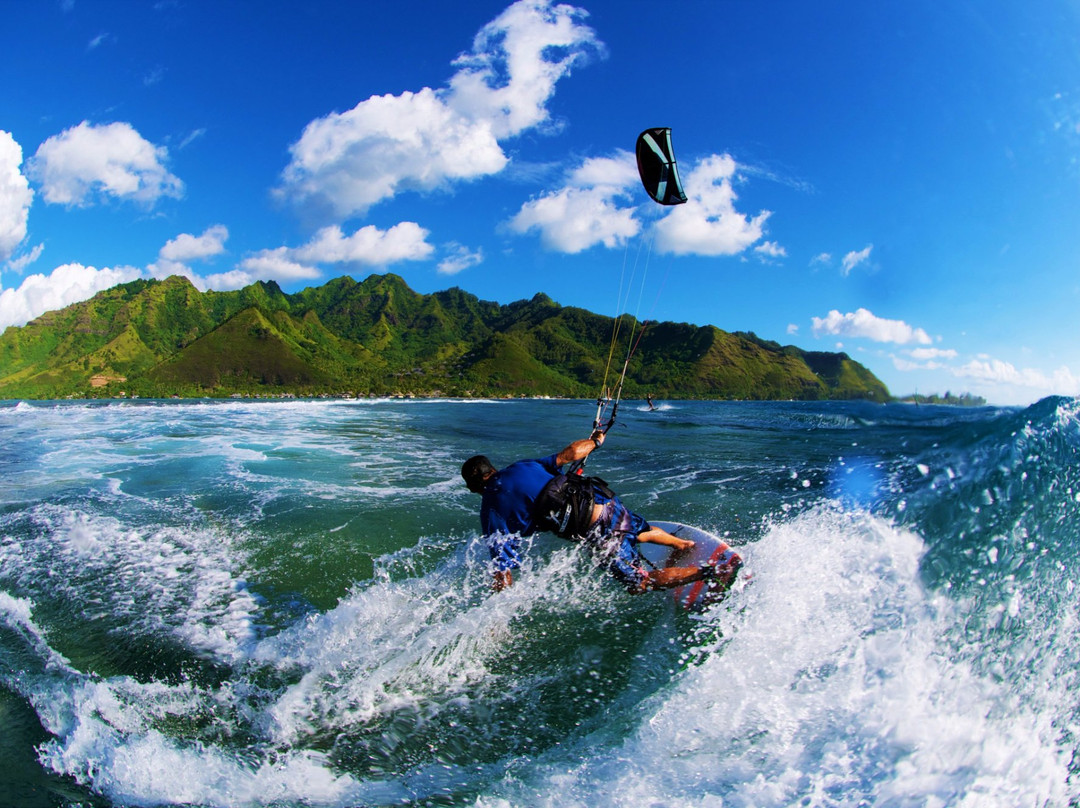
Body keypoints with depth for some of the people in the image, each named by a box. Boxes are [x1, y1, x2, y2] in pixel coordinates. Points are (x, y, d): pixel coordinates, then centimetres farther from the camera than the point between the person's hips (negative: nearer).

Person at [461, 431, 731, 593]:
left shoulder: (491, 513, 0)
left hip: (599, 533, -6)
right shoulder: (522, 466, 12)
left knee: (641, 583, 10)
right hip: (605, 499, 6)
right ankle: (686, 545, 58)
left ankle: (715, 571, 3)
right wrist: (594, 441, 31)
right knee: (641, 531, 38)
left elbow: (503, 574, -4)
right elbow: (569, 454, 10)